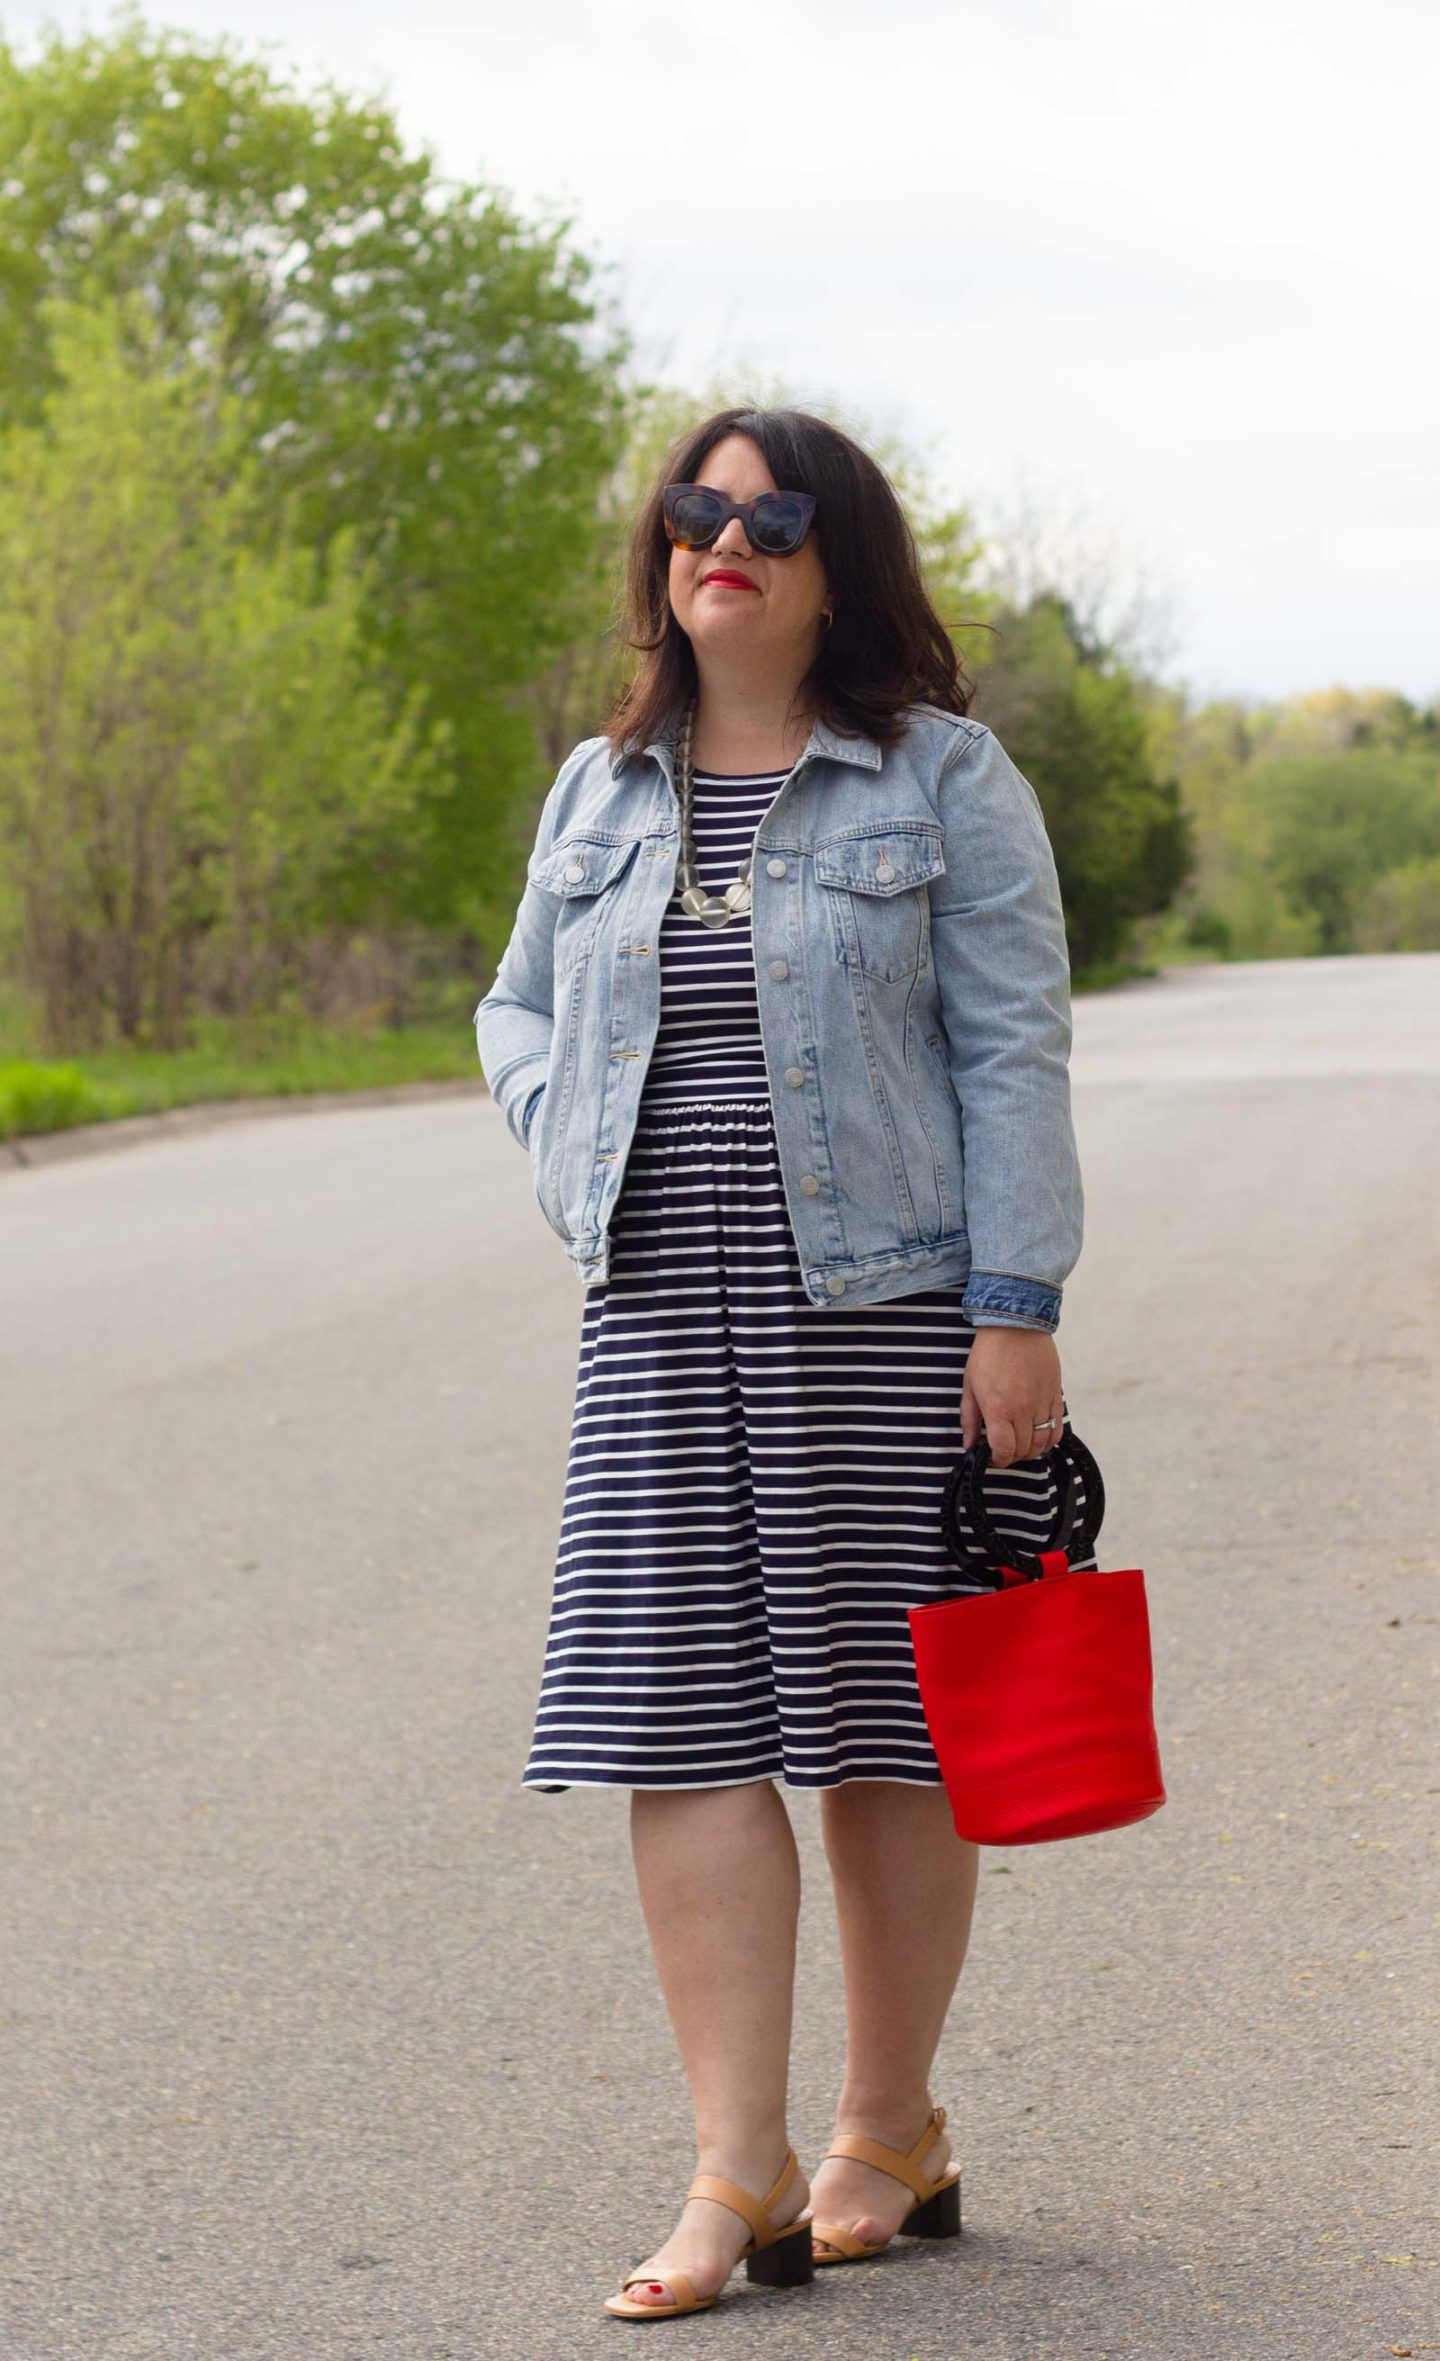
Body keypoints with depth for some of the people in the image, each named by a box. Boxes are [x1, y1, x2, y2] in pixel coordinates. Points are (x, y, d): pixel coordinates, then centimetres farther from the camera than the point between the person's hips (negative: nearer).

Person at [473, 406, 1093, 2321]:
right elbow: (520, 1008, 24)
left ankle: (892, 2128, 19)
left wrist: (1017, 1310, -12)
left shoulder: (943, 777, -1)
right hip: (664, 1313, 4)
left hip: (886, 1305, -4)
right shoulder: (603, 790, 12)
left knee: (885, 1722, 4)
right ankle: (739, 2171, 1)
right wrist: (576, 1162, 4)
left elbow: (1012, 1049, -5)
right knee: (681, 1714, -3)